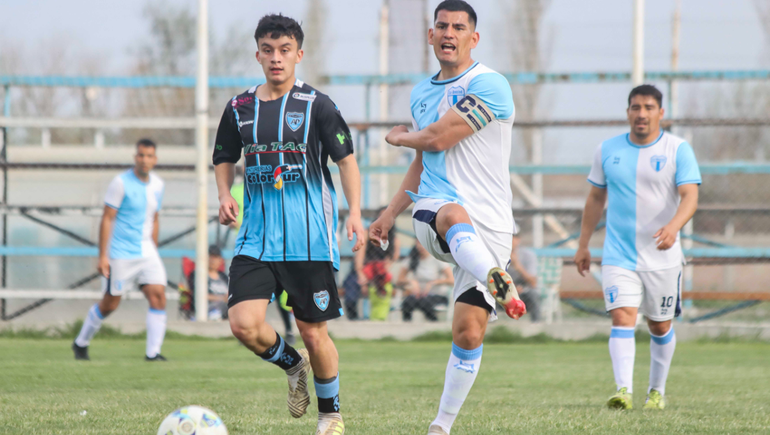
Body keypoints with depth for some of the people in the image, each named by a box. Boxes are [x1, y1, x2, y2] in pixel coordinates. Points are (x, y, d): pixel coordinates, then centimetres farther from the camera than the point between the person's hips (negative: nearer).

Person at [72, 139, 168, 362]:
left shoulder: (157, 185, 8)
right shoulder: (121, 183, -11)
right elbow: (107, 219, -10)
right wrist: (103, 256, -14)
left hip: (146, 252, 5)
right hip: (121, 254, -5)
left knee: (158, 295, -11)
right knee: (110, 303, 2)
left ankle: (153, 352, -8)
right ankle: (81, 343, 24)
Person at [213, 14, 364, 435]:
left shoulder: (317, 106, -2)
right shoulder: (240, 108, 7)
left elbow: (346, 160, 1)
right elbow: (224, 159, 21)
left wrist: (355, 213, -12)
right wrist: (225, 195, 1)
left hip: (310, 239, -3)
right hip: (257, 238, 3)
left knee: (313, 333, 2)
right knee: (244, 323, -16)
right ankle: (292, 364, 16)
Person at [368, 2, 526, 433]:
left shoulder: (489, 85, -7)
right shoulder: (422, 91, 17)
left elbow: (439, 139, -12)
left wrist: (399, 137, 8)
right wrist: (391, 213, 25)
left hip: (488, 226, -3)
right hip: (433, 209, 3)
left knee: (469, 333, -8)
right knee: (456, 216, -38)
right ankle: (501, 285, -66)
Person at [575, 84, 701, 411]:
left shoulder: (678, 150, -5)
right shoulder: (608, 150, 5)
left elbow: (690, 197, -15)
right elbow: (596, 198, 15)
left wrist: (673, 226, -35)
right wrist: (583, 244, 14)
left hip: (662, 258, -1)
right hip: (618, 256, 1)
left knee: (660, 326, 11)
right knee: (621, 318, -16)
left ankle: (657, 392, 28)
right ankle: (624, 391, -26)